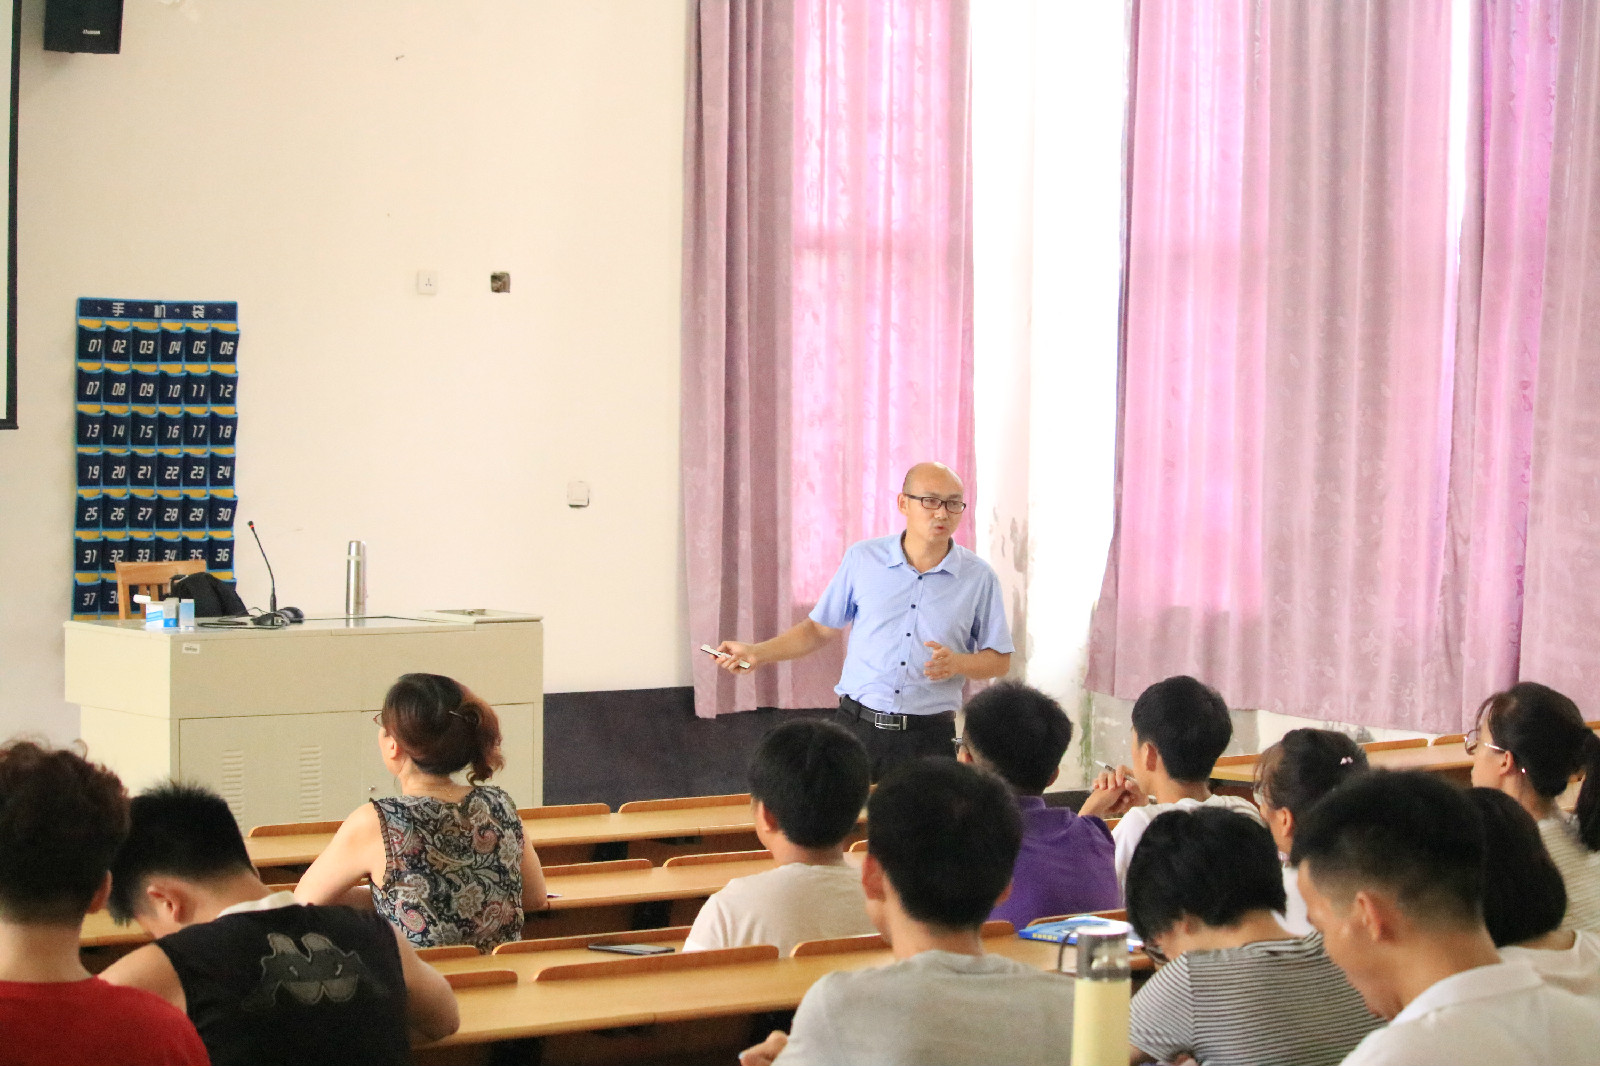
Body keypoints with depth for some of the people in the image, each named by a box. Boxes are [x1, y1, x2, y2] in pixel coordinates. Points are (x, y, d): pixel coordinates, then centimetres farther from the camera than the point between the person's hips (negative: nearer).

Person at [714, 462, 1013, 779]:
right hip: (859, 727, 1)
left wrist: (957, 663, -13)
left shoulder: (979, 577, 2)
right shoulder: (863, 559, 5)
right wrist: (758, 653, 3)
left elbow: (999, 660, 7)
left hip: (929, 739, -1)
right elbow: (820, 628, 13)